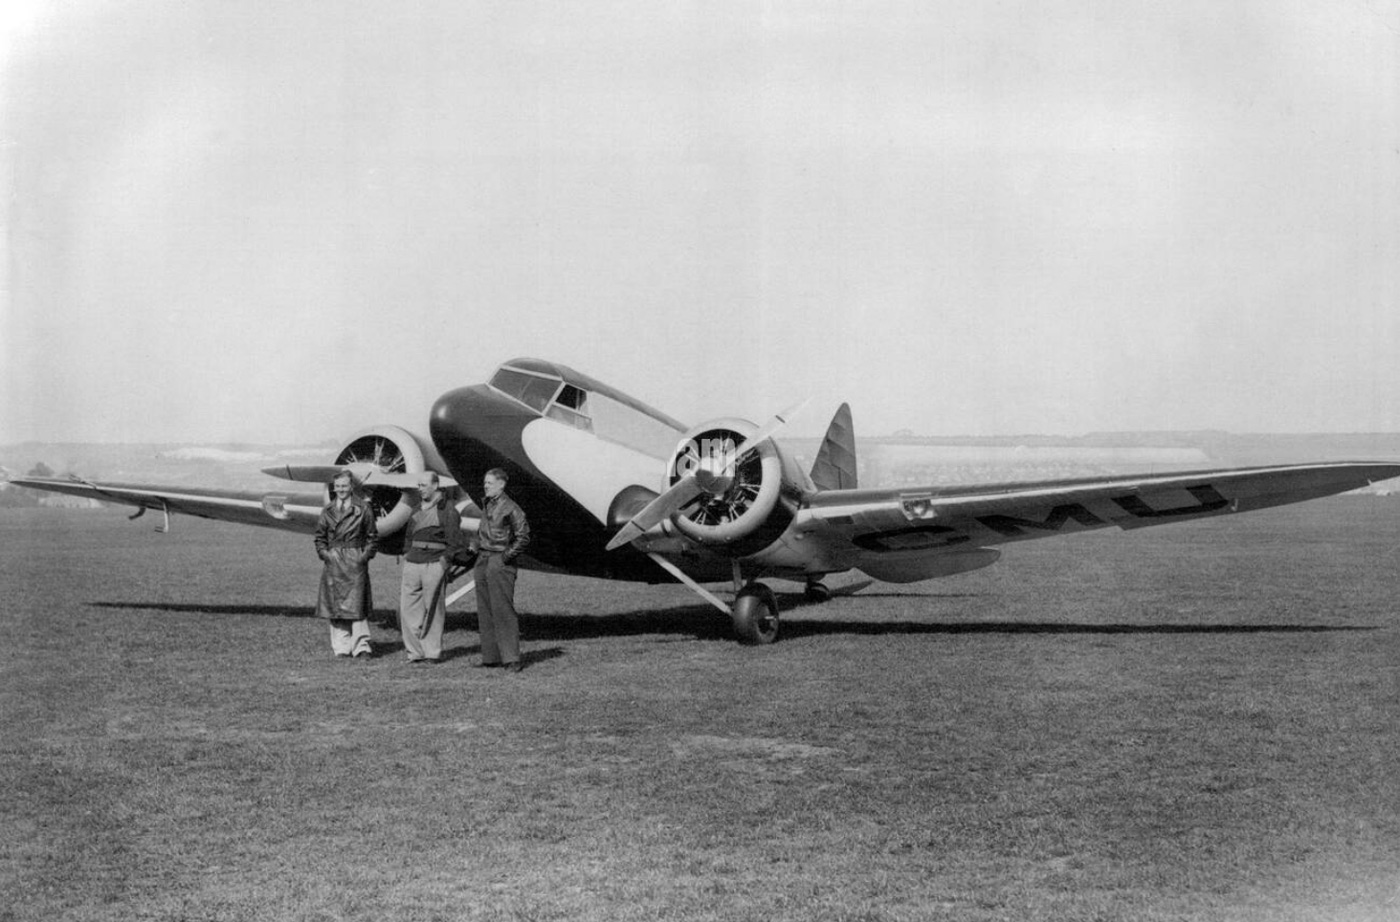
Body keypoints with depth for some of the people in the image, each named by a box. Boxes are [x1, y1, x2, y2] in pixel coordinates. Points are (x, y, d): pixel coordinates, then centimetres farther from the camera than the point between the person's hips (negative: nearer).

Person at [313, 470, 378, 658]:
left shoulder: (363, 508, 3)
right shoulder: (328, 510, 10)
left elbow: (373, 537, 5)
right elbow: (320, 536, 15)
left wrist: (366, 555, -7)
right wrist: (323, 553, -1)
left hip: (355, 560, -3)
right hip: (333, 561, 3)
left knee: (357, 604, -6)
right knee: (335, 604, 2)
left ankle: (361, 646, -2)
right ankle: (342, 647, 8)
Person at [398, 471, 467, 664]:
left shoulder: (447, 510, -5)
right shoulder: (417, 509, 17)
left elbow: (455, 541, -8)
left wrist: (445, 559, -12)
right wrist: (407, 553, 14)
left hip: (434, 564, -7)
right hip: (412, 563, 7)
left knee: (432, 609, 0)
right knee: (408, 607, 1)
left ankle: (432, 653, 7)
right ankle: (415, 651, 7)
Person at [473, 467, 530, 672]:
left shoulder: (510, 508, -8)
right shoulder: (486, 507, 16)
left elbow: (523, 537, -10)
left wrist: (507, 556, -13)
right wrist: (478, 551, 13)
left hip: (500, 564, -8)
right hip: (482, 563, 8)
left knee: (503, 611, -9)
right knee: (485, 612, 8)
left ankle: (511, 659, -8)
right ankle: (491, 657, 13)